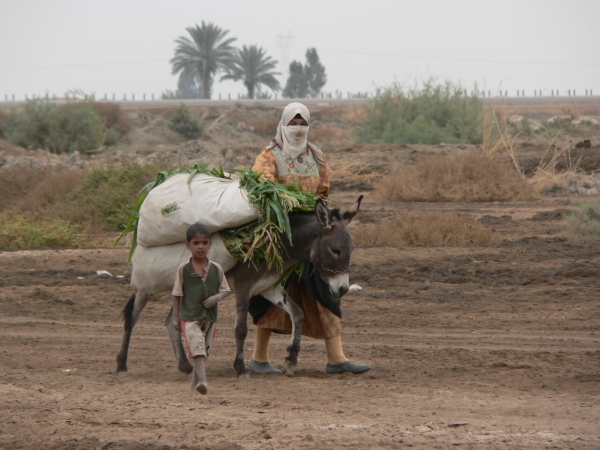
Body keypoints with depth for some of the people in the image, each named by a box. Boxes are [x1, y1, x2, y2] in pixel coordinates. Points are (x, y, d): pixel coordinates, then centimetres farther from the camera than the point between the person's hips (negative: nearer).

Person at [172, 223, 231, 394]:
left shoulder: (216, 269, 4)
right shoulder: (184, 269, -2)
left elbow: (225, 289, 10)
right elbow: (177, 295, 4)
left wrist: (216, 297, -13)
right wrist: (176, 317, 3)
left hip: (210, 316, 3)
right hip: (190, 316, -3)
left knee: (204, 350, 11)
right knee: (197, 348, -18)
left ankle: (194, 382, 26)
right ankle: (202, 380, -29)